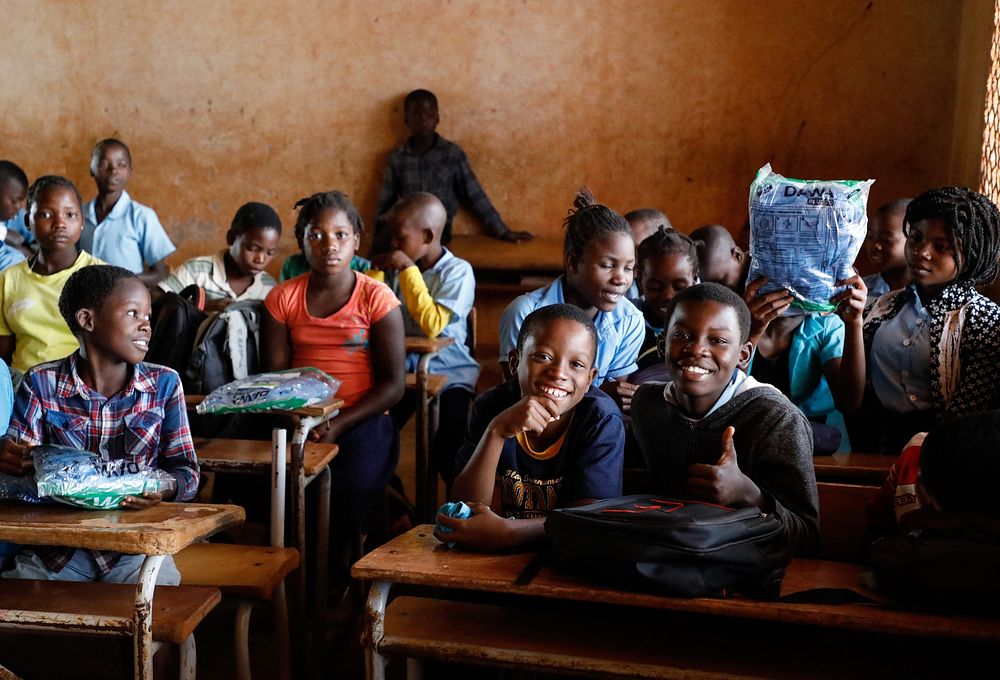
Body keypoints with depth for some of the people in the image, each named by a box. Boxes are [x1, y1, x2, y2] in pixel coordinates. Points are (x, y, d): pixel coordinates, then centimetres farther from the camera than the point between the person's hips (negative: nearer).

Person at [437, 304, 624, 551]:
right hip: (493, 559, 2)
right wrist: (496, 431, -24)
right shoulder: (491, 406, -4)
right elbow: (465, 509, -11)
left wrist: (507, 532, -32)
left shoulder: (602, 420, -11)